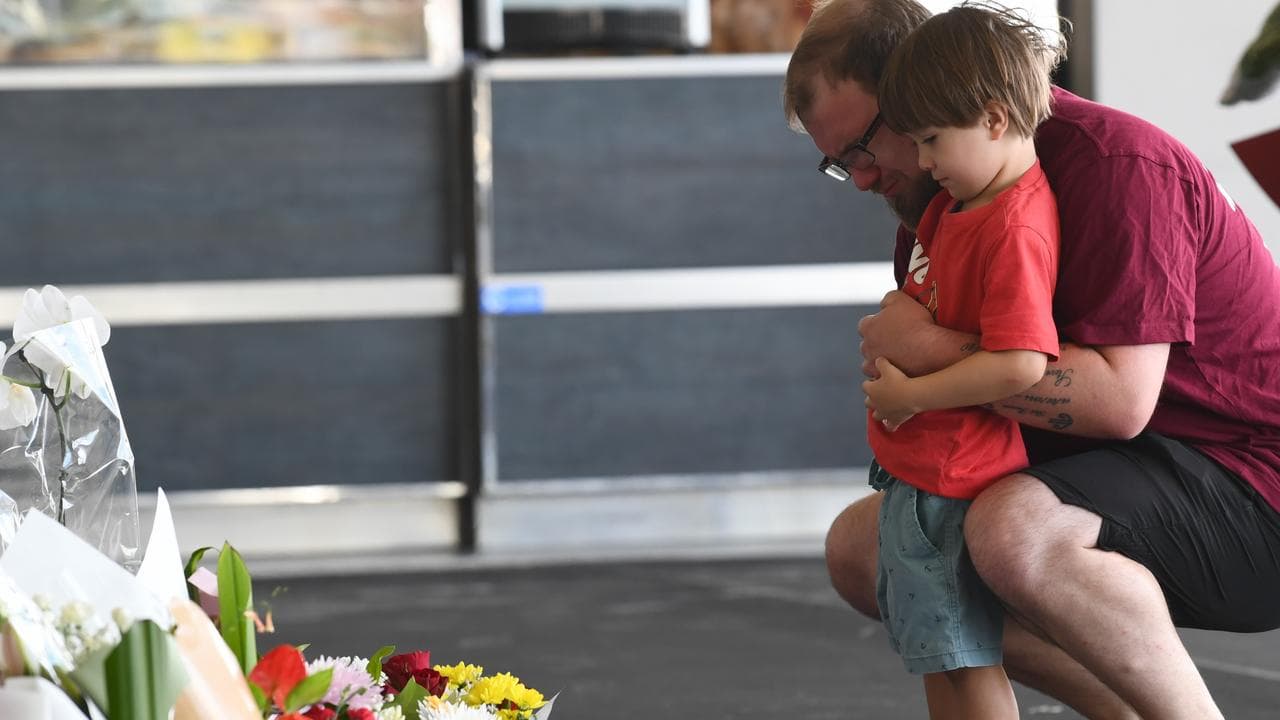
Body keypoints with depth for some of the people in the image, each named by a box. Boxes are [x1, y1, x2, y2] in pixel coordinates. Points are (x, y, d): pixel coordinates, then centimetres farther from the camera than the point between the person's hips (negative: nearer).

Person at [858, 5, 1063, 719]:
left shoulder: (1015, 230, -23)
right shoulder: (959, 201, 10)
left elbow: (1020, 365, -32)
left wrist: (911, 394, -22)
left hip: (953, 484, -11)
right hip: (916, 471, 11)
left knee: (967, 659, -4)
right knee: (937, 656, 18)